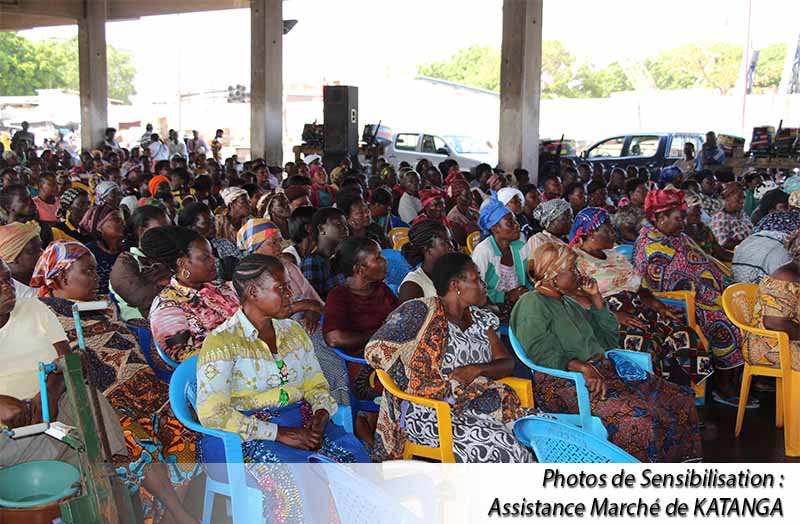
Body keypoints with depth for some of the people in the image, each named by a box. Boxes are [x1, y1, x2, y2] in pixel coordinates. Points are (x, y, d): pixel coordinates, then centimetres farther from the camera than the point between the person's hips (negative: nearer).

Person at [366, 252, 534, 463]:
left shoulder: (478, 318, 17)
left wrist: (476, 369, -9)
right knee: (501, 448, -29)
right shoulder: (421, 311, -4)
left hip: (481, 404, 7)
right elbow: (374, 350, -7)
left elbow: (507, 363, 12)